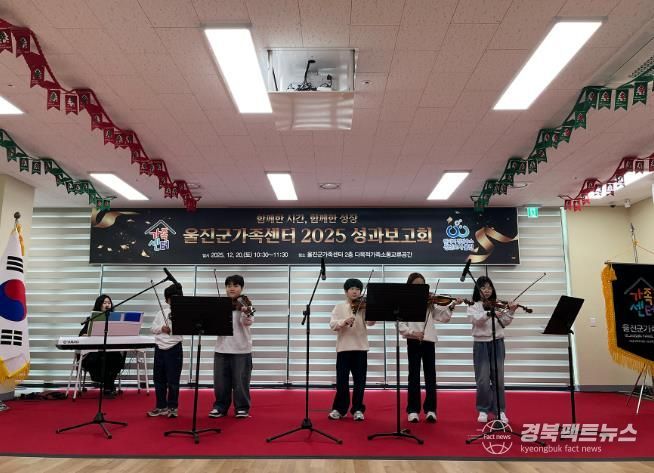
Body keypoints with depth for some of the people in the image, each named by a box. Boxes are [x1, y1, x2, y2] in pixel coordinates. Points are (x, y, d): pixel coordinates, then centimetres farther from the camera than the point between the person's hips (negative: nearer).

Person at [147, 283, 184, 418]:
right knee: (159, 379, 11)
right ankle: (161, 406, 24)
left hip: (174, 349, -4)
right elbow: (152, 328, 7)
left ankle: (172, 407, 15)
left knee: (173, 380, 2)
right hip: (159, 349, 4)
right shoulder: (161, 313, 8)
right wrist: (161, 328, -12)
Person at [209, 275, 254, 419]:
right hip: (222, 348, 4)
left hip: (241, 349, -4)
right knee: (220, 381, 9)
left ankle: (242, 408, 16)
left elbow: (248, 322, -20)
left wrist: (246, 314, -41)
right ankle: (220, 407, 24)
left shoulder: (244, 305, -4)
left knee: (240, 380, 3)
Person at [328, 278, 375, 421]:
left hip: (360, 347, 0)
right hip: (343, 347, 0)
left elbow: (370, 322, -11)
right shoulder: (339, 307, 6)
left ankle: (358, 409, 18)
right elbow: (332, 324, -6)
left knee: (359, 381, 5)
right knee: (342, 380, 5)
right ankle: (339, 409, 20)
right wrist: (344, 321, -25)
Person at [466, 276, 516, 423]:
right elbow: (477, 320, -18)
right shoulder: (473, 306, 1)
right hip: (481, 344, -2)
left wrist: (510, 312, -18)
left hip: (497, 343, 2)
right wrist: (489, 313, -34)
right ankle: (483, 410, 12)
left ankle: (500, 410, 14)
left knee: (498, 378, 3)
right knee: (483, 379, -1)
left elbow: (504, 323, -1)